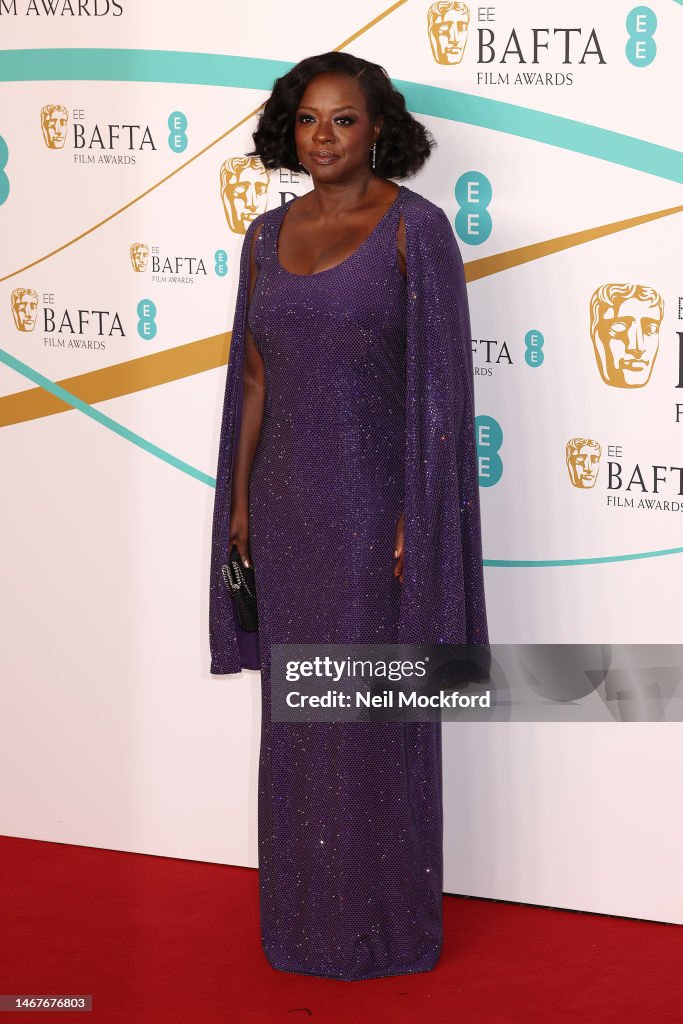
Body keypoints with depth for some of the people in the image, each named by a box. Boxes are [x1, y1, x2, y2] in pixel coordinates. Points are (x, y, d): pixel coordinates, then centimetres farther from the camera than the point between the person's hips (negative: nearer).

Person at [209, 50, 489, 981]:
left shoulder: (415, 228, -9)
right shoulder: (268, 236, 7)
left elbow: (439, 386, -11)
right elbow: (256, 377, 11)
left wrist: (417, 519, -15)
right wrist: (239, 501, 8)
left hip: (378, 495, -5)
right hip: (291, 499, 5)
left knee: (379, 712, 2)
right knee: (297, 710, 12)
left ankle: (389, 920, 16)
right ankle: (307, 911, 25)